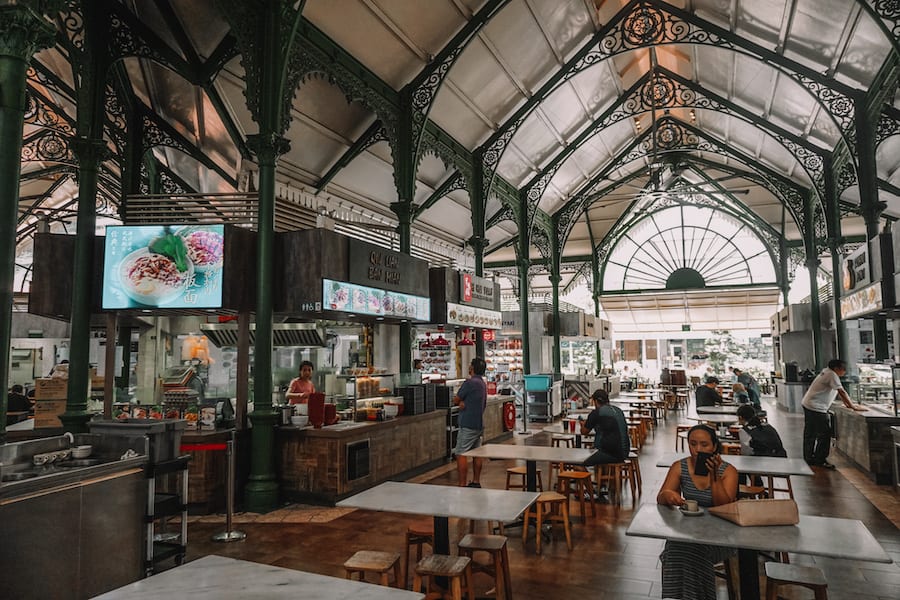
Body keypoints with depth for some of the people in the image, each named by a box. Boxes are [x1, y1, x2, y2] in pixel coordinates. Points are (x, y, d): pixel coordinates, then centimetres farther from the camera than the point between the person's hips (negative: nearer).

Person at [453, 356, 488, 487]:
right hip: (479, 424, 10)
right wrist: (462, 402, -8)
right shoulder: (483, 383, 13)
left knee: (460, 454, -7)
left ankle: (462, 485, -9)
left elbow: (455, 400, -10)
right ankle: (476, 482, 21)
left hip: (468, 425, -10)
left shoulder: (470, 382, -16)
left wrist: (460, 402, 10)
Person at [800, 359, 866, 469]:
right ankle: (820, 460, 0)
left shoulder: (827, 372, 15)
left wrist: (847, 404, 15)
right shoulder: (832, 375, -14)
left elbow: (837, 392, 19)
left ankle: (809, 459, 21)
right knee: (825, 433, -5)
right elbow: (842, 392, -18)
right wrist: (853, 407, -15)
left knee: (810, 434, 14)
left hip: (808, 404, 11)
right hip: (816, 407, -11)